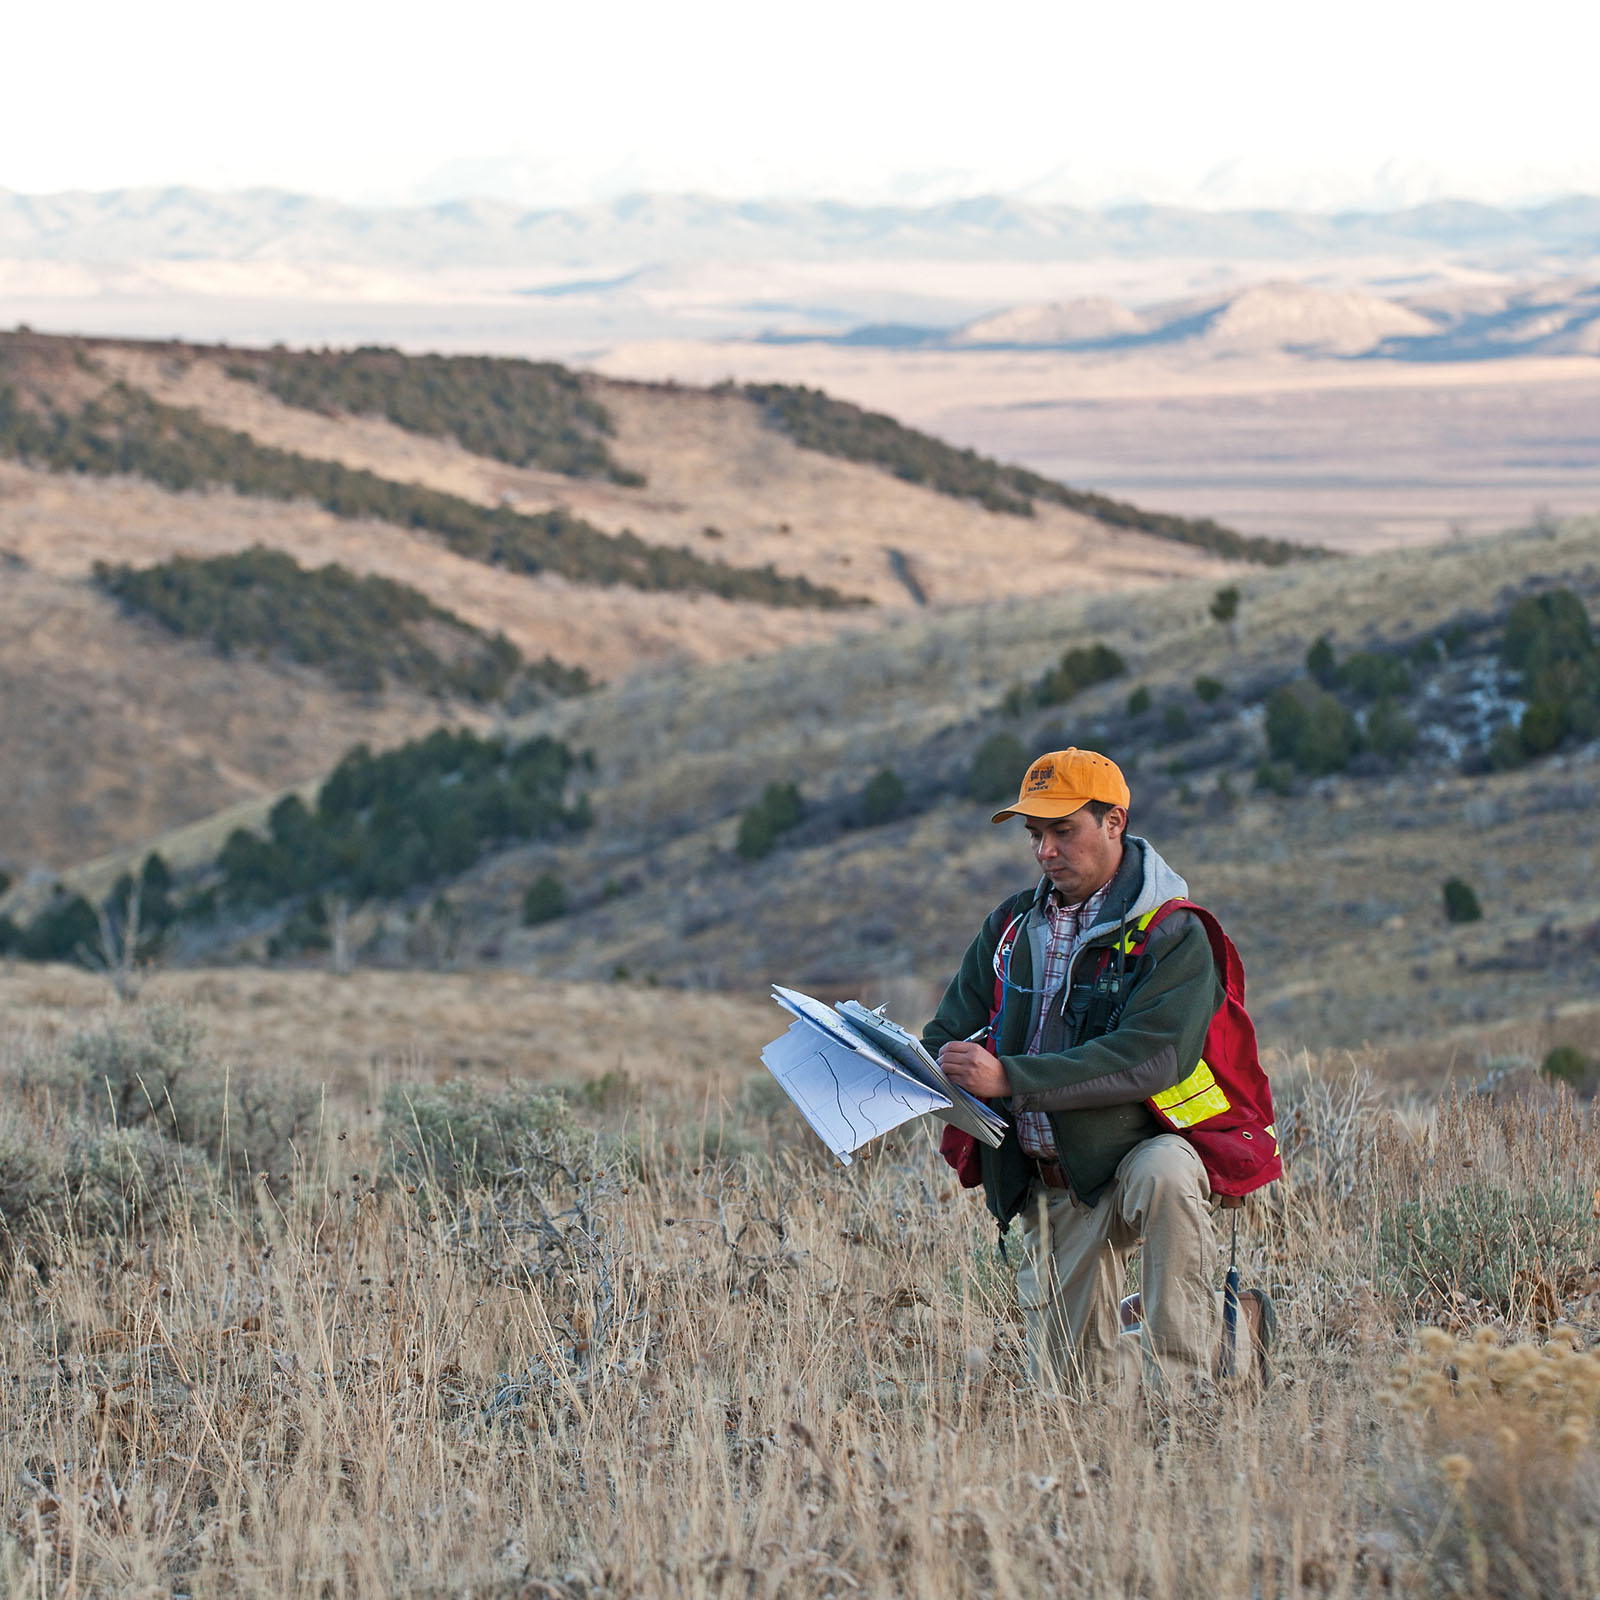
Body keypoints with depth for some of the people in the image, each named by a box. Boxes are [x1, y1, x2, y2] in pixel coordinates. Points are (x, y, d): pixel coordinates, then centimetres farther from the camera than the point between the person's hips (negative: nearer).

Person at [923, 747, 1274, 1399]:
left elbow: (1148, 1059, -27)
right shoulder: (1010, 927, 8)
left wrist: (1009, 1078, -34)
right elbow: (949, 1035, 8)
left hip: (1142, 1149, -6)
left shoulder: (1171, 936, -12)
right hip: (1050, 1187, 6)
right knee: (1067, 1380, 3)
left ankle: (1181, 1382, -29)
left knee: (1163, 1175, -41)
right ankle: (1229, 1329, 31)